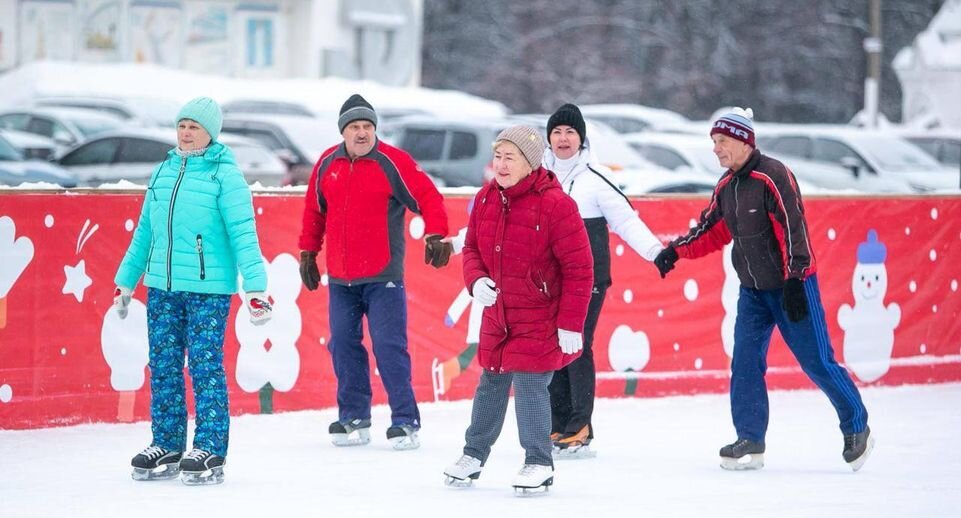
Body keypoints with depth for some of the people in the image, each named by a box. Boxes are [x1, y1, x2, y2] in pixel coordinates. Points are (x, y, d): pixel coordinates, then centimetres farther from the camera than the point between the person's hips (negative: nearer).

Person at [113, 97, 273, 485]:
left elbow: (243, 233, -10)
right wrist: (125, 283, 22)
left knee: (205, 367, -6)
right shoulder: (164, 172, 13)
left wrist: (255, 287, -17)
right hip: (161, 287, 6)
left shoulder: (225, 174, -5)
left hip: (209, 289, -6)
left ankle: (210, 452, -2)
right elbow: (144, 232, 21)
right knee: (163, 367, 7)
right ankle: (166, 448, 15)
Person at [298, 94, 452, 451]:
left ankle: (405, 421, -3)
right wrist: (308, 253, 18)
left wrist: (436, 235, -21)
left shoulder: (393, 163, -7)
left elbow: (428, 197, -9)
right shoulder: (327, 165, 8)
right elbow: (314, 210, 18)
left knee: (389, 347, -8)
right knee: (343, 345, 6)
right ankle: (353, 418, 16)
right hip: (340, 280, 5)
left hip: (383, 277, -5)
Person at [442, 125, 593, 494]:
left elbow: (578, 267, -16)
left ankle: (539, 463, 6)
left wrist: (571, 324, -16)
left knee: (530, 385, -8)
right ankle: (474, 454, 29)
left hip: (539, 319, -6)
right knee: (491, 384, 15)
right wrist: (476, 280, -10)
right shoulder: (486, 199, 1)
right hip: (497, 315, 6)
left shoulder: (555, 204, -19)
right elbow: (472, 247, 12)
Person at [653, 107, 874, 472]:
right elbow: (712, 232, 17)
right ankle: (750, 442, 5)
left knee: (817, 362, -3)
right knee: (745, 362, -1)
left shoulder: (772, 176, -19)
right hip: (752, 290, 7)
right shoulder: (726, 186, 7)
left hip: (791, 286, -7)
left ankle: (857, 428, 13)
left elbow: (792, 230, -23)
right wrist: (676, 251, 3)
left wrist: (794, 281, -27)